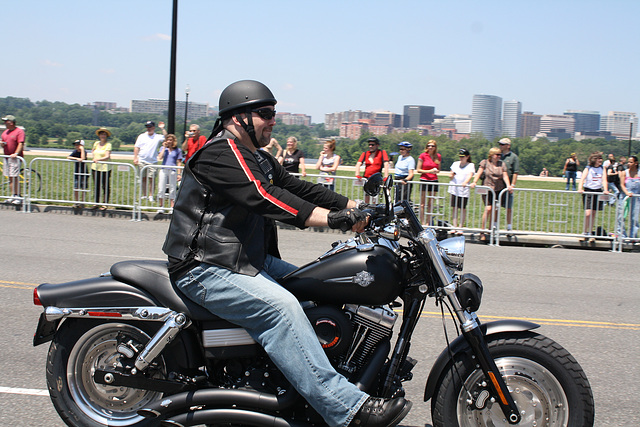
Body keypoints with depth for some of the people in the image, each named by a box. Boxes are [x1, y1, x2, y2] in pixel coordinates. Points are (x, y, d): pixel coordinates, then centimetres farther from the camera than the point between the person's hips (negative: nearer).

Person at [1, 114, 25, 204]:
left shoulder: (19, 131, -6)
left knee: (15, 178, -11)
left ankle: (19, 196, -6)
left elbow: (21, 144, -15)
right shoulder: (5, 132, 18)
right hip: (7, 157, 8)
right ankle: (13, 195, 11)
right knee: (10, 178, 7)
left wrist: (16, 153, -26)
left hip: (15, 158, -8)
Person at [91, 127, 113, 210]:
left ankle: (105, 204, 3)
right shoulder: (96, 143, 12)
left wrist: (98, 159, -23)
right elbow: (92, 151, 29)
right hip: (95, 167, 5)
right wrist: (93, 157, 9)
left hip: (105, 168, -5)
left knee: (105, 186, -3)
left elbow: (107, 157, -12)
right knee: (96, 186, 7)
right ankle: (96, 203, 15)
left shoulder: (108, 144, -3)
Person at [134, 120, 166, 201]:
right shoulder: (141, 136, 9)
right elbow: (136, 147, 8)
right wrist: (135, 158, 0)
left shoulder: (157, 137, 5)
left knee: (151, 179, -5)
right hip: (142, 161, 2)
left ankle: (150, 196, 2)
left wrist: (162, 129, -15)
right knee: (143, 178, 6)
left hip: (152, 162, -2)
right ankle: (144, 195, 15)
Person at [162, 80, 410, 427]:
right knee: (280, 306, -28)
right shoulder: (219, 154, -14)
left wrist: (357, 208, 2)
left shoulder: (259, 160, 19)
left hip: (250, 260, 10)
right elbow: (265, 198, -26)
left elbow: (298, 188, 14)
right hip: (206, 268, -10)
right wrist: (332, 219, -33)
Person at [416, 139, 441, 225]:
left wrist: (436, 171, -5)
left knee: (431, 204, 6)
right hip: (424, 180, -3)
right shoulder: (423, 156, -3)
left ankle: (428, 223, 12)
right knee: (423, 204, -2)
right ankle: (422, 223, 1)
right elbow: (418, 170, -2)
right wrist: (429, 171, -14)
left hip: (434, 181, 3)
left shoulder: (438, 156, 7)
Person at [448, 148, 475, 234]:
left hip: (464, 190, -3)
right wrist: (451, 175, -6)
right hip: (454, 188, 3)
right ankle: (454, 227, 5)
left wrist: (465, 182, -34)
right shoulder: (455, 164, 13)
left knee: (462, 209, 1)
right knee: (454, 208, 2)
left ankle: (460, 228, 7)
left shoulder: (471, 165, 2)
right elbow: (451, 175, 19)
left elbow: (470, 175, -14)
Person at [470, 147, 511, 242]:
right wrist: (474, 182, -20)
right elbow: (479, 173, -5)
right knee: (488, 209, -14)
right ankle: (483, 231, -6)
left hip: (499, 189, 3)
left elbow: (505, 175, 4)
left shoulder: (502, 164, 10)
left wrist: (508, 185, -11)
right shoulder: (485, 162, 2)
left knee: (494, 211, 4)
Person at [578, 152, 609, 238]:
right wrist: (580, 189, -31)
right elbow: (582, 179, -14)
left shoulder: (602, 168, 7)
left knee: (593, 213, 10)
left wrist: (605, 190, -20)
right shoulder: (588, 168, -3)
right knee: (588, 214, -13)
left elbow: (604, 180, -3)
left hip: (598, 191, 4)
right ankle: (585, 232, 2)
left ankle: (590, 231, 21)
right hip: (588, 191, -4)